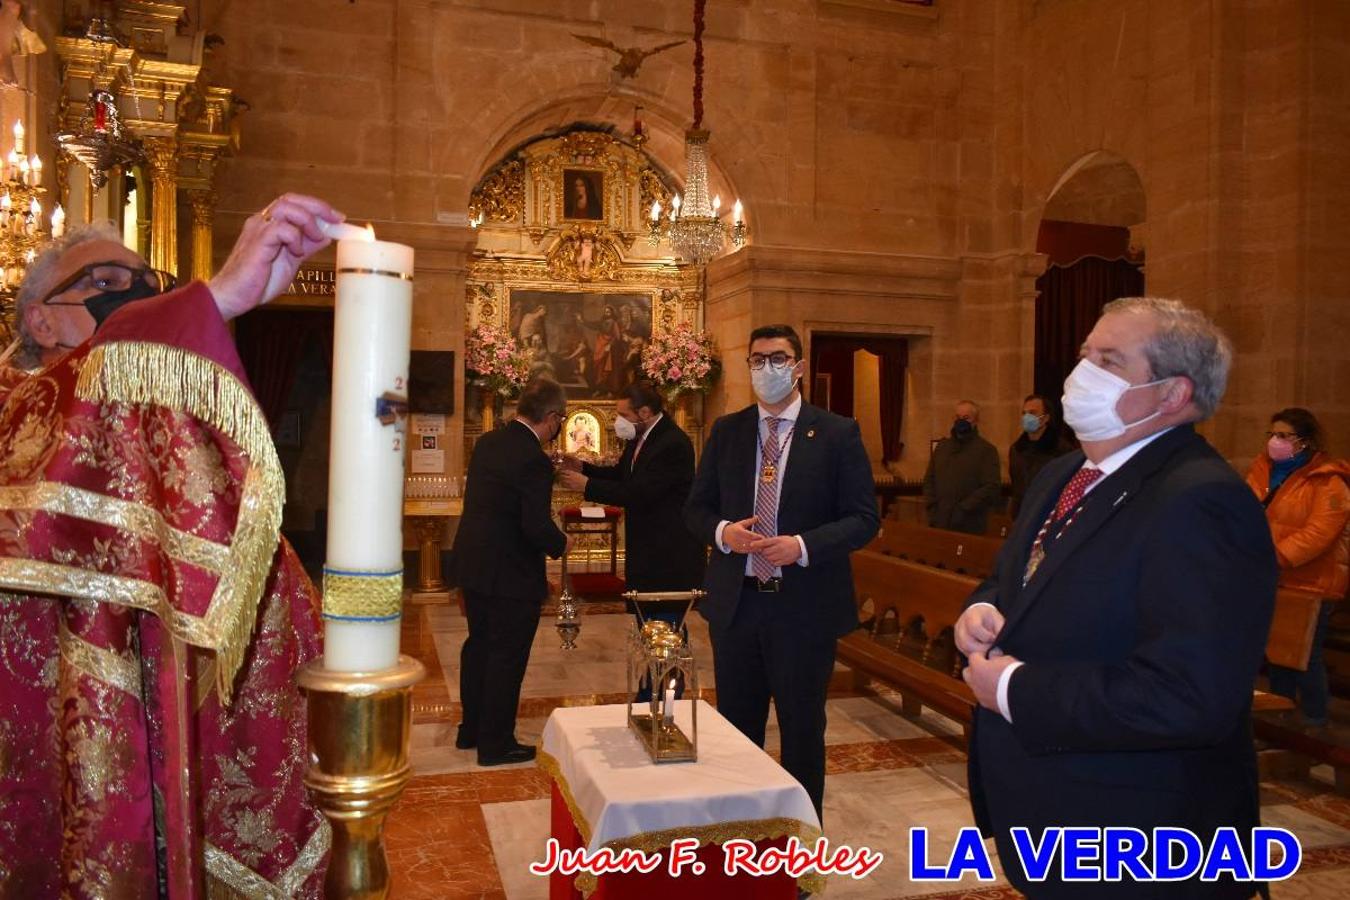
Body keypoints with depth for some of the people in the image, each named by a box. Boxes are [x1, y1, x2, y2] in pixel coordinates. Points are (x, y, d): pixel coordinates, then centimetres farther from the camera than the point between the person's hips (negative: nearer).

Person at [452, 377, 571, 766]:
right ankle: (496, 744, 18)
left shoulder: (487, 442, 3)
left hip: (473, 565, 9)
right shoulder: (534, 460, -23)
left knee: (478, 645, 21)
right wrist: (560, 543, -5)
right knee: (507, 657, 6)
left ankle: (471, 730, 36)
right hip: (511, 574, -8)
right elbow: (537, 526, -26)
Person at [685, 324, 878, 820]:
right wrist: (722, 532, -13)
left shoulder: (837, 434, -5)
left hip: (805, 606, -3)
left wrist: (803, 546, -21)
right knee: (735, 728, 16)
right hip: (735, 602, 3)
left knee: (803, 730, 13)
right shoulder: (726, 431, 5)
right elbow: (696, 507, 9)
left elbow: (863, 518, -6)